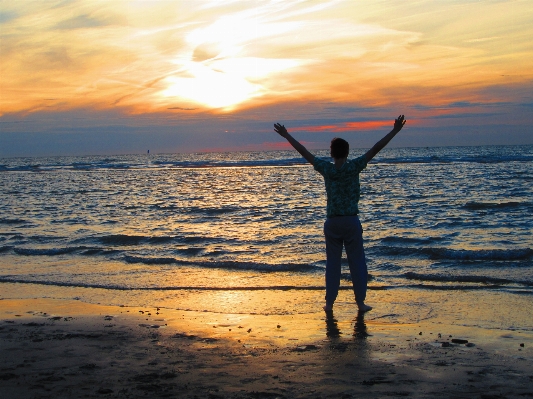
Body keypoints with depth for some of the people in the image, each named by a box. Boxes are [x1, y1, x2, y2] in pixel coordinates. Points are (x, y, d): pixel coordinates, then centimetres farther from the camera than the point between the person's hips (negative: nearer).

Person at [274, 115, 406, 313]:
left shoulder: (326, 169, -3)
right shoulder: (353, 167, -9)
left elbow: (304, 152, 4)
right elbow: (375, 149, -10)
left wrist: (286, 135, 12)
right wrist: (394, 131, -9)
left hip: (332, 222, 2)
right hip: (352, 221, -2)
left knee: (332, 263, 9)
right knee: (357, 262, 6)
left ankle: (329, 302, 11)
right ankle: (360, 302, 8)